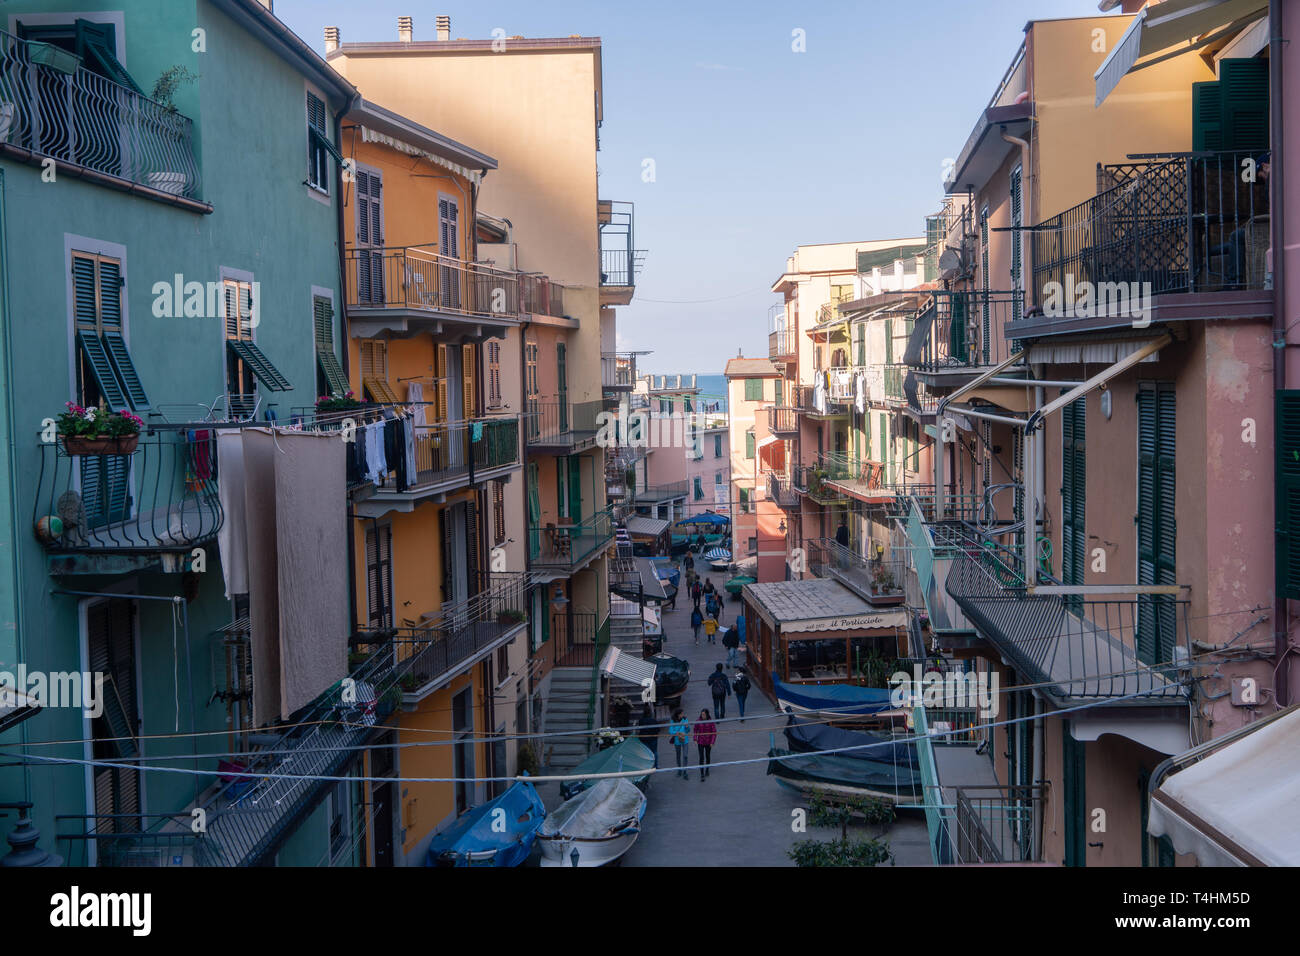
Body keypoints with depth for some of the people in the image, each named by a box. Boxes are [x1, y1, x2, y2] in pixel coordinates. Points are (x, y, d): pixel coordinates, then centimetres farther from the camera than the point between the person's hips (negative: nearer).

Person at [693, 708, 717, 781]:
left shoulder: (711, 722, -12)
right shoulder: (698, 721, -8)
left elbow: (714, 732, -7)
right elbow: (695, 730, 7)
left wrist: (712, 742, -12)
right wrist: (695, 740, 0)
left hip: (708, 742, 0)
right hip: (700, 742, 0)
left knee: (708, 756, 17)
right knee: (701, 758, -7)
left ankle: (707, 770, 39)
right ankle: (702, 775, -7)